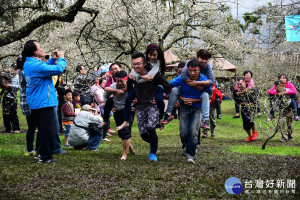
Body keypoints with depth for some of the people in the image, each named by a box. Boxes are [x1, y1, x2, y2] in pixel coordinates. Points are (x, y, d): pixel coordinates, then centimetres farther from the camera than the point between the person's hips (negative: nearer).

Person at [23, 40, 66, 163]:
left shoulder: (29, 63, 10)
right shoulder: (36, 65, -22)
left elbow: (44, 68, 26)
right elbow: (58, 69, -24)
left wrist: (53, 59, 13)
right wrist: (61, 58, -6)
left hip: (35, 103, 10)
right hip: (44, 102, -10)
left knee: (43, 129, 21)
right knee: (49, 130, -4)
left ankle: (41, 153, 28)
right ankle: (46, 157, -1)